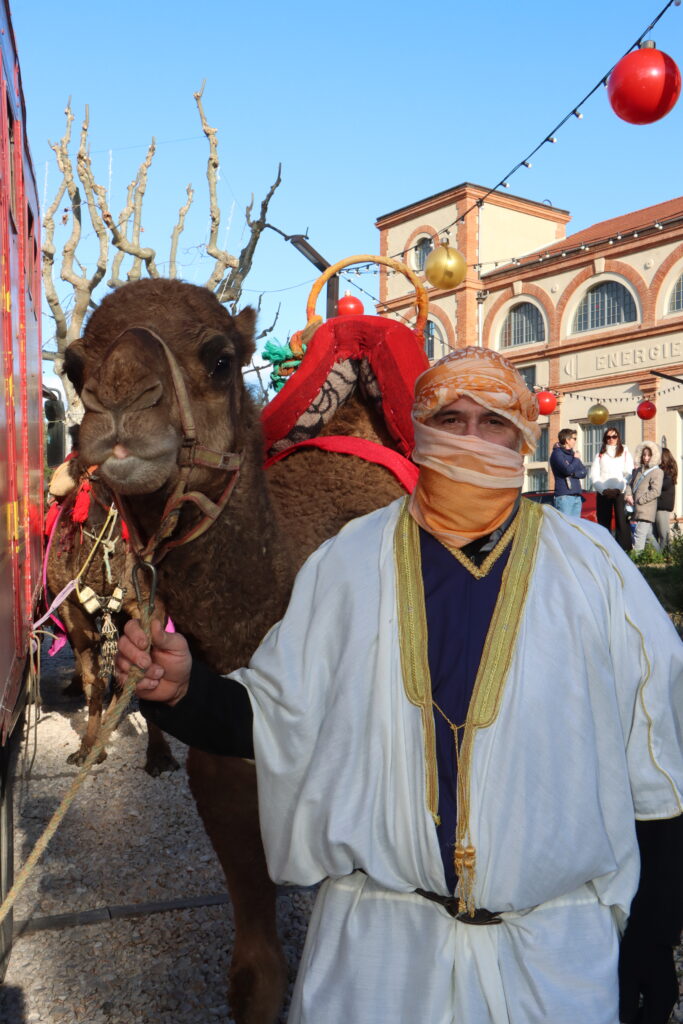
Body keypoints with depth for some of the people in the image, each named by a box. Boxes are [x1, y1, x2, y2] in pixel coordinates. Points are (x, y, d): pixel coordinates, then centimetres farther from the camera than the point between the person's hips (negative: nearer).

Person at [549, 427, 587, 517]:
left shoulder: (573, 453, 17)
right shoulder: (557, 453, -4)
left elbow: (584, 472, 11)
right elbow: (567, 470, -17)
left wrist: (573, 474, -9)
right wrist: (576, 459, -1)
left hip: (577, 496, 7)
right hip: (563, 496, -7)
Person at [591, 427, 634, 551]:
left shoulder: (625, 453, 12)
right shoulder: (600, 455, 17)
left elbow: (629, 474, 2)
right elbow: (594, 475, 6)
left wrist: (619, 489, -12)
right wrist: (604, 490, -8)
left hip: (621, 493, -2)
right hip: (603, 494, 2)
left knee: (622, 522, -11)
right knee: (603, 524, 1)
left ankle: (624, 550, -13)